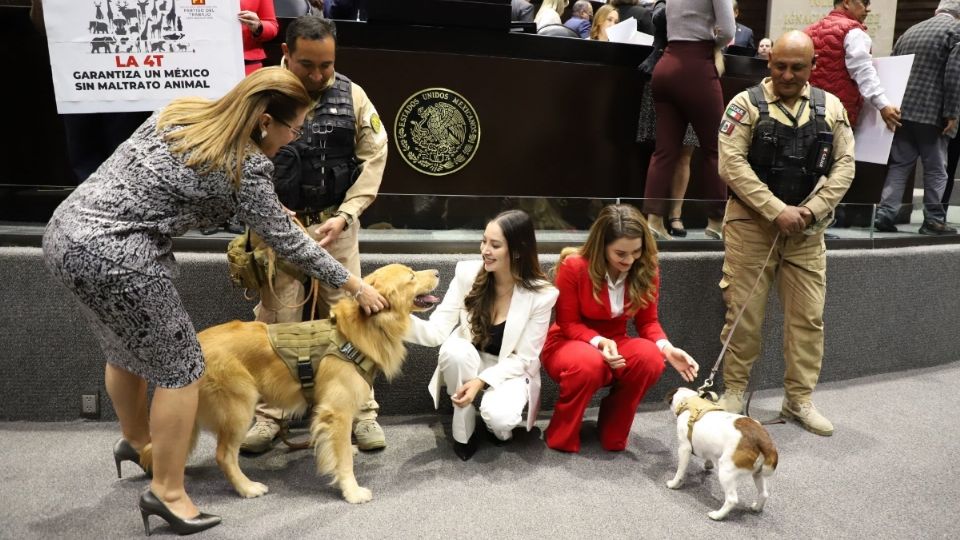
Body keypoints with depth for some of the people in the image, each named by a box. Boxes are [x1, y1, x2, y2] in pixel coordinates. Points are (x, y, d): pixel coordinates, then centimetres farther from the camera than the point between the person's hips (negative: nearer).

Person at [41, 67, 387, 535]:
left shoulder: (180, 111, 7)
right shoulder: (246, 170, -14)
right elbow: (288, 243, -6)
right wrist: (356, 287, 4)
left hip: (66, 230, 9)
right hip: (115, 258, -9)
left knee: (125, 348, 27)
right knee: (179, 367, 5)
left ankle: (135, 440, 50)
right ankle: (167, 492, 17)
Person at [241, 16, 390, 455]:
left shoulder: (351, 95, -1)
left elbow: (374, 157, 0)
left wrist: (344, 216, -9)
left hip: (336, 224, 2)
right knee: (275, 320, 4)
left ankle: (362, 412, 15)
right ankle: (267, 415, 19)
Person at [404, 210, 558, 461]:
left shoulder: (541, 294, -19)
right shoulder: (467, 273, -14)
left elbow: (523, 358, -14)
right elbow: (437, 331, -17)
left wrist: (482, 380, -28)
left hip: (510, 371, -2)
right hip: (467, 363, 2)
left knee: (498, 417, -34)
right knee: (454, 349, -34)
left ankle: (499, 423, 7)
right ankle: (463, 430, -10)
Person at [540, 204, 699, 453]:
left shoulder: (646, 269, -10)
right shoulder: (574, 266, -21)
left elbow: (647, 321, -2)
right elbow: (568, 323, -13)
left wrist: (666, 347, -24)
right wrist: (598, 342, -32)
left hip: (613, 344, 4)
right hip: (567, 343, -3)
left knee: (650, 357, -30)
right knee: (588, 364, -40)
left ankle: (613, 434, -6)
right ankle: (561, 438, -12)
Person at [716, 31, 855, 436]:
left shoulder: (831, 107, 8)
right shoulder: (747, 103, -3)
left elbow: (844, 164, 6)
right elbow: (732, 164, -12)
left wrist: (813, 209, -10)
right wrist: (777, 210, -17)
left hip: (807, 229, 4)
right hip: (752, 223, -3)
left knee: (808, 315, 5)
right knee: (744, 312, 1)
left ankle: (798, 399, 19)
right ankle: (734, 391, 17)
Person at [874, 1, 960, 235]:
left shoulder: (910, 31, 16)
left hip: (901, 109, 5)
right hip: (931, 112, -5)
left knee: (899, 164, 8)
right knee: (936, 169, 4)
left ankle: (885, 215, 1)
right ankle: (934, 220, 8)